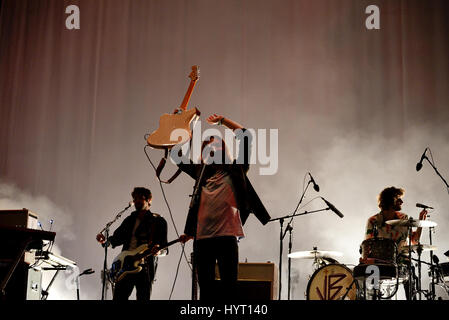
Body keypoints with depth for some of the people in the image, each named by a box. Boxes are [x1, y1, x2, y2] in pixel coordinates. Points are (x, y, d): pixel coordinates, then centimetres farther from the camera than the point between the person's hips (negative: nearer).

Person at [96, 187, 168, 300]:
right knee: (118, 297, 1)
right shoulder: (130, 219, 17)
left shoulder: (158, 222, 2)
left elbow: (165, 249, -2)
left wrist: (158, 251, -25)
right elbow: (118, 238, 19)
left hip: (145, 268, -4)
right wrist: (105, 240, -2)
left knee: (143, 298, -1)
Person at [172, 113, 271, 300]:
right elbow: (176, 155, 22)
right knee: (206, 290, 6)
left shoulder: (234, 172, 6)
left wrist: (222, 120, 3)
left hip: (227, 238, -3)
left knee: (229, 288, -4)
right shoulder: (201, 174, 15)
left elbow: (245, 136, 0)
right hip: (202, 238, 3)